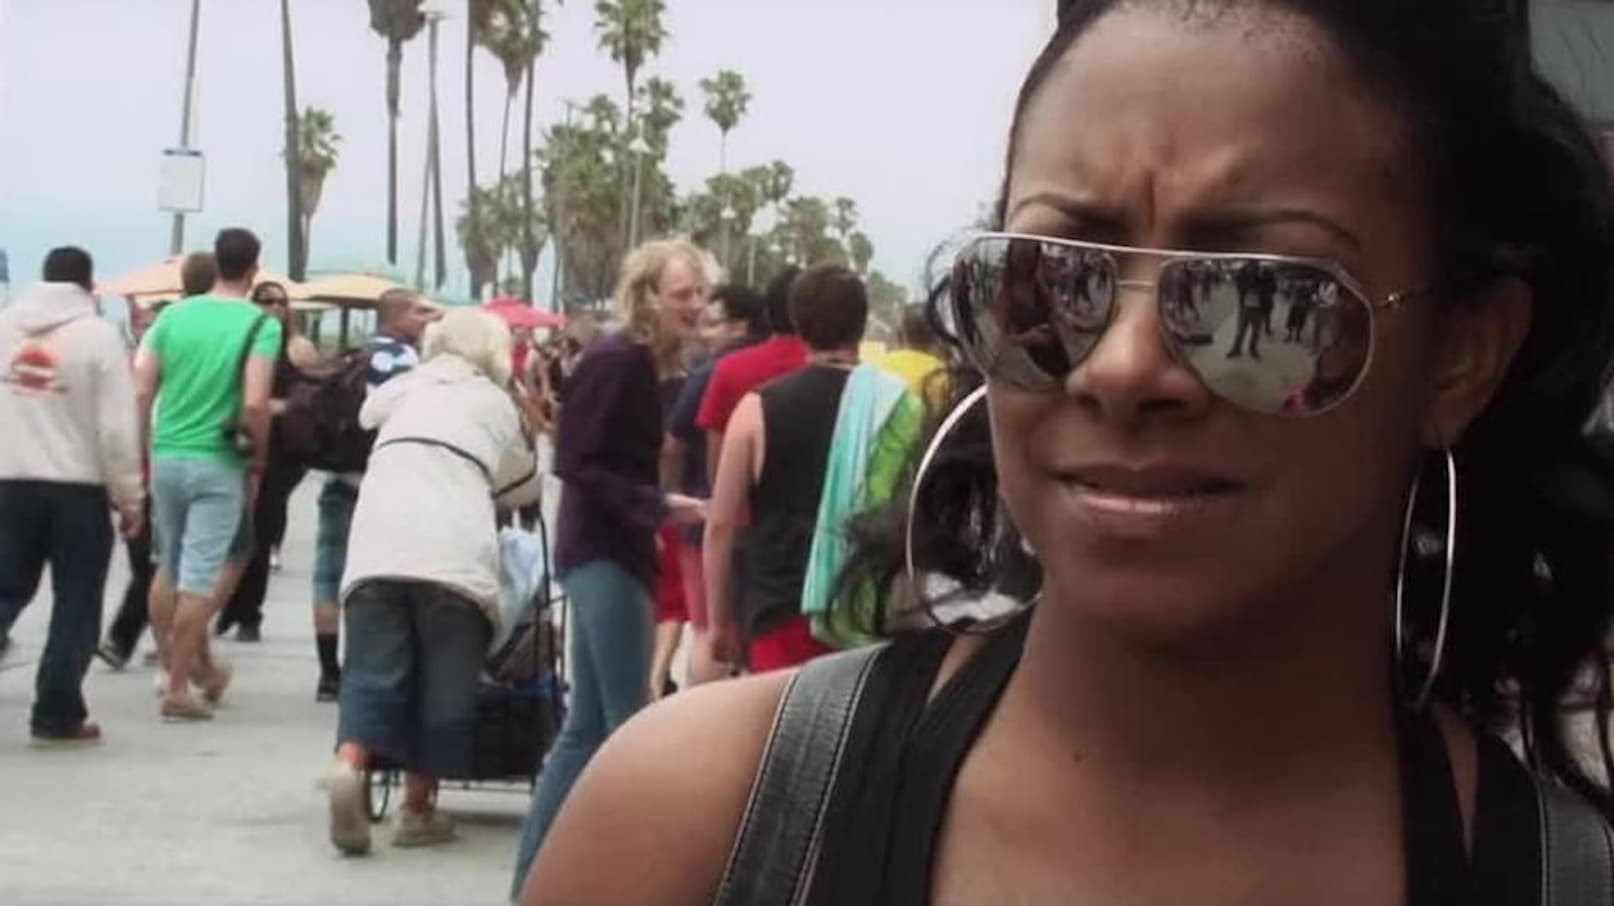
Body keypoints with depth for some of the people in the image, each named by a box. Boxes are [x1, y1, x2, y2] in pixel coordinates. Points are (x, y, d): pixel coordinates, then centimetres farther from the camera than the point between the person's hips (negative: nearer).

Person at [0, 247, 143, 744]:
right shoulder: (98, 334, -7)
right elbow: (116, 428, -10)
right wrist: (130, 499, -2)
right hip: (79, 487, -4)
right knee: (76, 604, 6)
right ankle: (57, 713, 6)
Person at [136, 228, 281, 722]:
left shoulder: (174, 315, 4)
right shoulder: (261, 325, -7)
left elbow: (140, 390, 1)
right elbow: (254, 405, -17)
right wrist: (258, 460, -3)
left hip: (166, 455, 4)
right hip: (219, 462, -4)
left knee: (168, 567, 17)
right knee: (198, 576, -1)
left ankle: (183, 667, 30)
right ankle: (179, 689, 0)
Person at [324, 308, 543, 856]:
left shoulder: (402, 389, 26)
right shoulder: (499, 405, 22)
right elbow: (522, 488, 32)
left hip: (377, 545, 2)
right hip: (453, 551, -2)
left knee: (373, 672, 2)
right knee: (442, 683, 8)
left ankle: (349, 766, -23)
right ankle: (418, 809, 7)